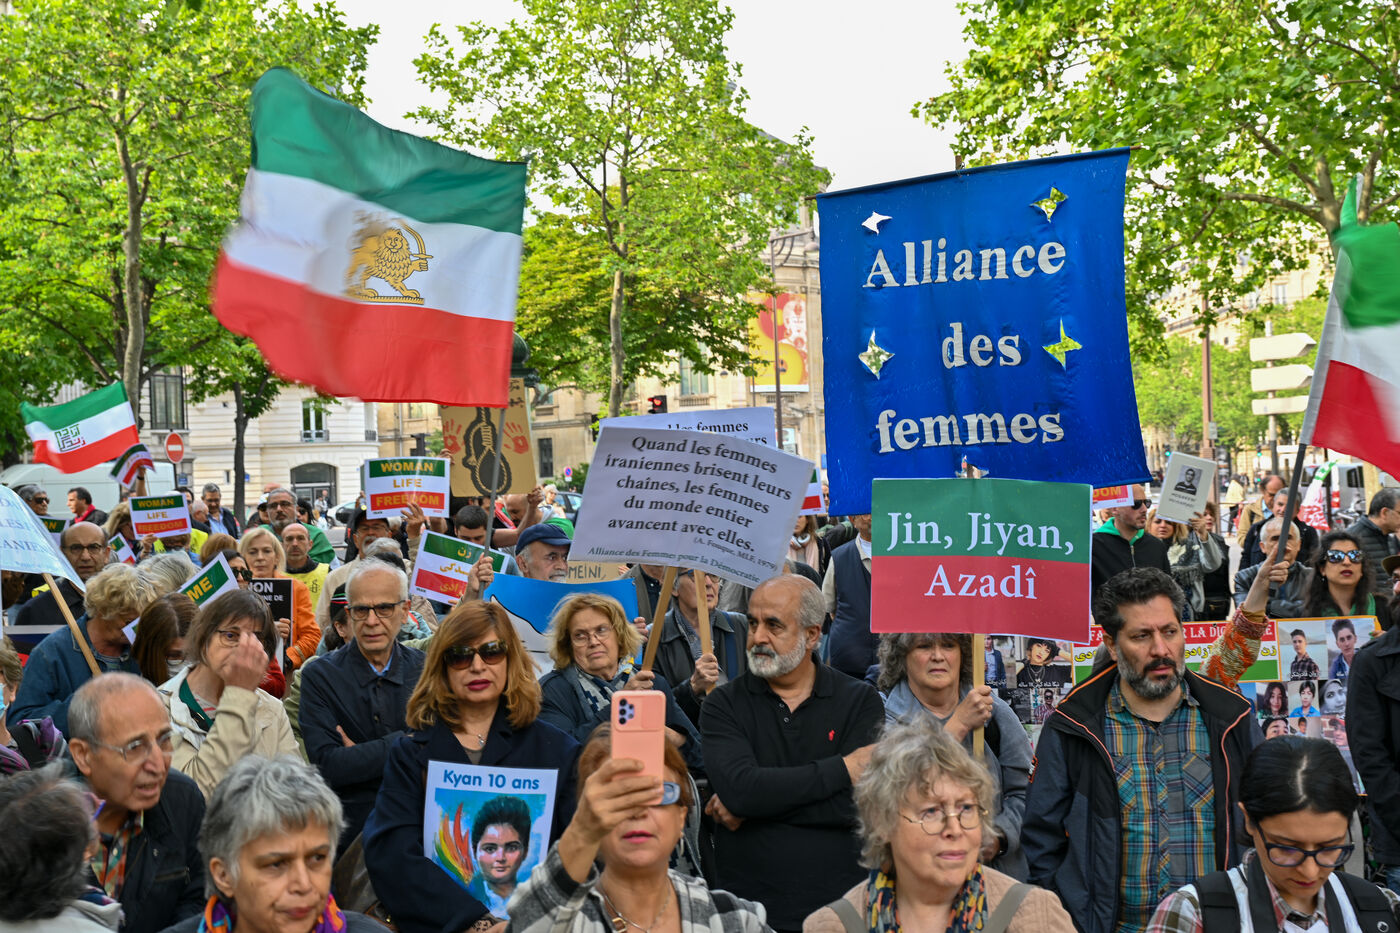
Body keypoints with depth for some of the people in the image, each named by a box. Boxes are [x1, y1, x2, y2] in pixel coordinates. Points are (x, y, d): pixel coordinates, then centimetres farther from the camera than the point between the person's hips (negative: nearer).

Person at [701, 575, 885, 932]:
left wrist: (746, 807, -13)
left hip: (842, 901, 0)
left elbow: (861, 804, -13)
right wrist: (844, 768, -13)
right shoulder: (724, 705, 0)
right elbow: (738, 788, -17)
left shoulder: (861, 701, 0)